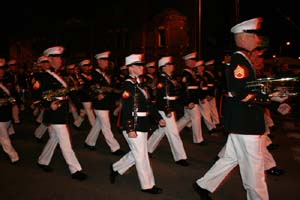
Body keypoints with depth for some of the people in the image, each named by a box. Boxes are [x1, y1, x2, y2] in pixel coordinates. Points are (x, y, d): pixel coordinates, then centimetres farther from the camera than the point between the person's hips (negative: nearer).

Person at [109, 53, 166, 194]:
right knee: (141, 156, 4)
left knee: (137, 154, 21)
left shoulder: (140, 83, 13)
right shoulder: (128, 85, -15)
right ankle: (147, 185, 20)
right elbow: (126, 109, -21)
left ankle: (116, 168, 38)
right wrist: (130, 129, -24)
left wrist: (159, 118, 15)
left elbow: (149, 104, 17)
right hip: (134, 127, -9)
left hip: (143, 126, 9)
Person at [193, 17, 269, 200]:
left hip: (242, 123, 10)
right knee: (254, 170, 3)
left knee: (231, 159, 19)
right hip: (244, 124, -10)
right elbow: (240, 95, -25)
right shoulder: (239, 61, -17)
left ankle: (204, 185, 29)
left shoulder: (244, 60, 16)